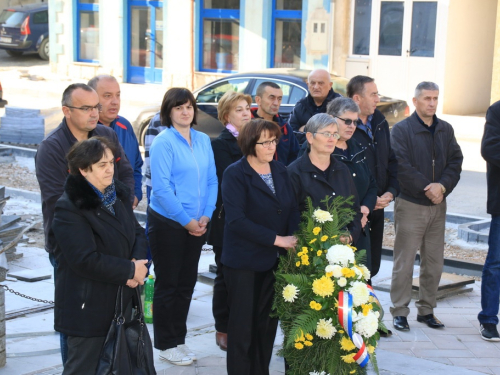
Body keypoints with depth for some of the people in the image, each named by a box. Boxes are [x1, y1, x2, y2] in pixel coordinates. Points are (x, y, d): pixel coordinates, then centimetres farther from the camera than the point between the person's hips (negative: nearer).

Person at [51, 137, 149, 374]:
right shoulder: (69, 208, -18)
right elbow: (86, 260, -24)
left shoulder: (118, 195, 8)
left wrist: (138, 262, -11)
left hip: (123, 300, 8)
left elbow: (137, 233, 11)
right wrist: (130, 270, -16)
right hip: (88, 308, -8)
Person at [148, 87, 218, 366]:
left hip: (196, 225, 6)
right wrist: (186, 220, -15)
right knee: (168, 284, 4)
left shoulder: (203, 140, 6)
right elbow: (161, 188, -17)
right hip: (168, 224, -6)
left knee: (187, 283, 13)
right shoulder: (163, 142, -13)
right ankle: (167, 345, 16)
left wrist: (205, 217, -5)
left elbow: (212, 180, 7)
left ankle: (179, 339, 26)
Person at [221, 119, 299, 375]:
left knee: (268, 322, 11)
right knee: (243, 325, 3)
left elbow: (292, 209, 5)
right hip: (244, 262, -5)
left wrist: (295, 239, -14)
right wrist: (276, 239, -20)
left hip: (274, 258, 5)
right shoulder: (235, 174, -10)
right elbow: (237, 219, -19)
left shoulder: (280, 171, 8)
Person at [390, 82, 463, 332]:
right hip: (410, 205, -5)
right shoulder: (401, 130, -5)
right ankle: (399, 311, 6)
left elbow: (456, 161, 5)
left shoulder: (446, 130, 11)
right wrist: (427, 188, -17)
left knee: (434, 261, 9)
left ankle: (426, 309, 20)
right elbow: (402, 166, -14)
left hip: (438, 205, 5)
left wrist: (443, 186, -12)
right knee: (404, 261, -2)